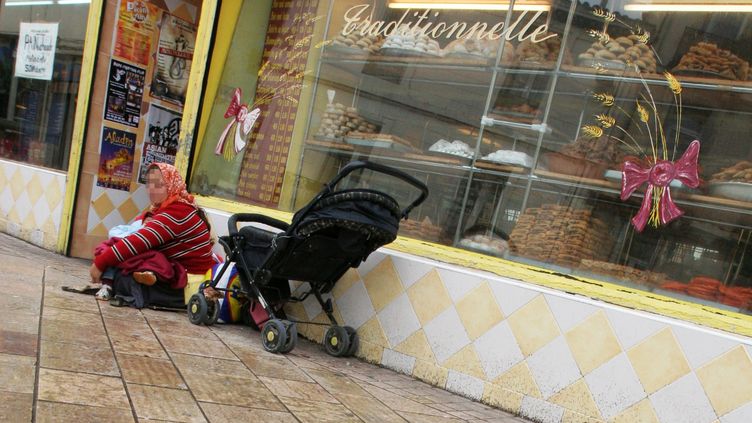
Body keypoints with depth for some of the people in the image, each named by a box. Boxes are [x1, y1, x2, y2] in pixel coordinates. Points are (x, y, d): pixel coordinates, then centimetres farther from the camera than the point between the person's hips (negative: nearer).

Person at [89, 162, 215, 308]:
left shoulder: (178, 212, -19)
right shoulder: (166, 207, 12)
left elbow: (140, 241, -25)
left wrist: (100, 263, -23)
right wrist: (147, 218, 0)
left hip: (190, 281, -11)